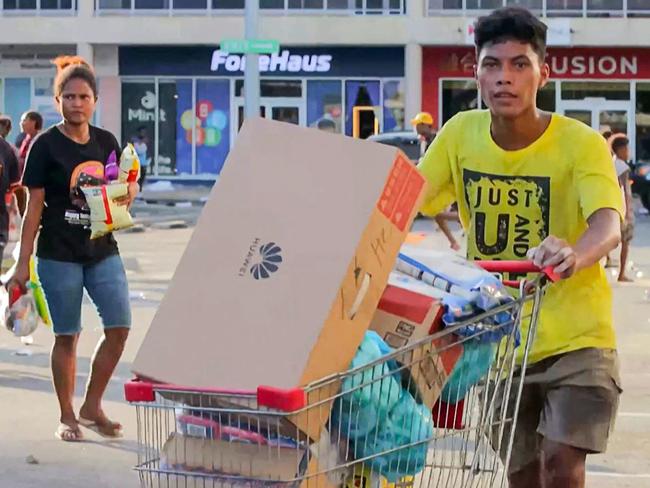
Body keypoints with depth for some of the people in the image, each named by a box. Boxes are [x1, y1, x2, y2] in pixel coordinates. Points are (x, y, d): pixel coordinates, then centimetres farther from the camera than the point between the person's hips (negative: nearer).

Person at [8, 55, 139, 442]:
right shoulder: (46, 145, -5)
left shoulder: (106, 142, 7)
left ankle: (92, 406, 13)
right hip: (59, 254, -4)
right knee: (67, 336, 3)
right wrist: (23, 261, -7)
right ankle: (67, 417, 17)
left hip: (102, 250, 4)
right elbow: (34, 205, -5)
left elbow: (124, 190, 17)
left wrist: (130, 191, -9)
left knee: (120, 326, -3)